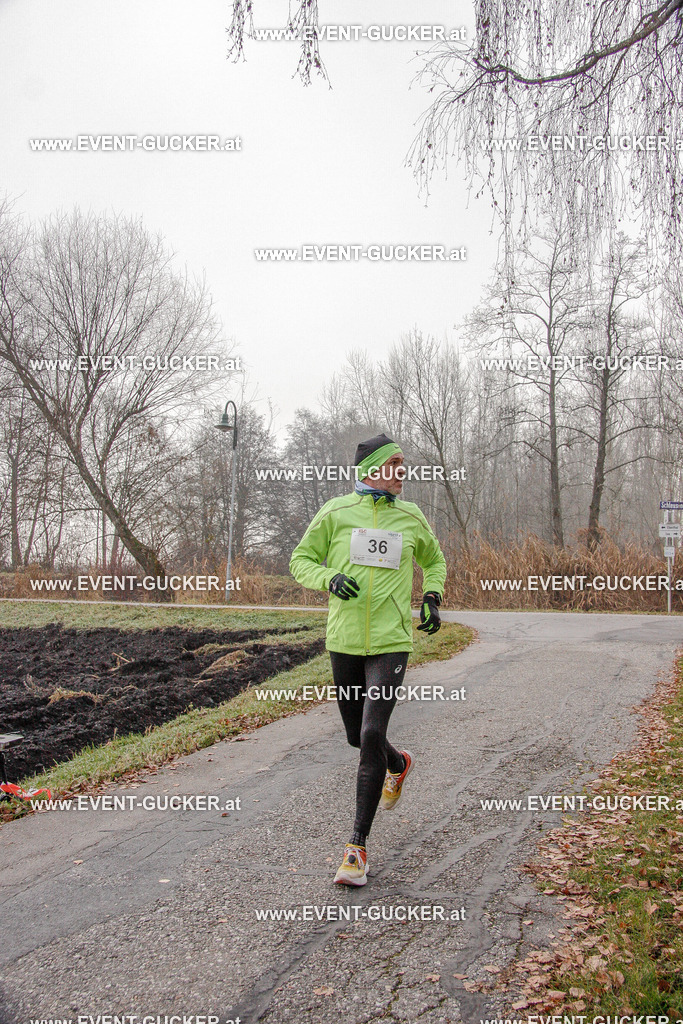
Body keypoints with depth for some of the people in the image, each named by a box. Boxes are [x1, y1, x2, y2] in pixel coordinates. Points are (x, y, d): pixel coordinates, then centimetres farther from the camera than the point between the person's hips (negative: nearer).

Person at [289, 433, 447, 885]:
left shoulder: (411, 518, 7)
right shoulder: (336, 512, 1)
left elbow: (434, 560, 25)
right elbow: (301, 560, 6)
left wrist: (432, 597, 8)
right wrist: (330, 579, -13)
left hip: (391, 642, -1)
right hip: (344, 639, 1)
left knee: (372, 735, -14)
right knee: (358, 737, 13)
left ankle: (358, 846, -3)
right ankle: (399, 764, 49)